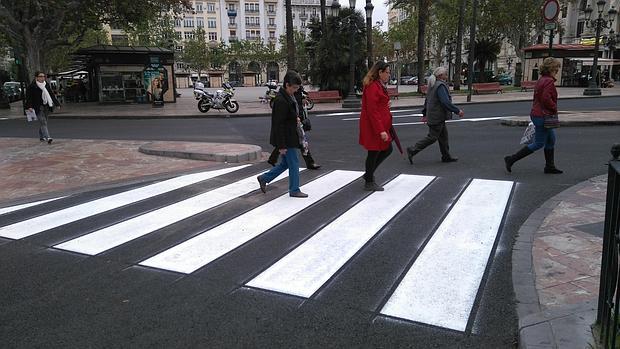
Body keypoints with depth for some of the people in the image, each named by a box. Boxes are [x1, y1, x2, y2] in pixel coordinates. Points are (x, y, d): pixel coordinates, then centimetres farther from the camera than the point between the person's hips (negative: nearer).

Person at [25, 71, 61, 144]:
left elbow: (51, 95, 15)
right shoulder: (32, 86, -5)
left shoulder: (46, 85, 12)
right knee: (43, 122, -14)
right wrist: (29, 106, -18)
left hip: (46, 107, 6)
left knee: (43, 122, 15)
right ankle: (47, 138, -23)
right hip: (38, 107, -6)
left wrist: (57, 104, 9)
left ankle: (41, 137, 29)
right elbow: (28, 97, -7)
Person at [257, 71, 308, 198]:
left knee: (285, 163, 18)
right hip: (286, 140, -10)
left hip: (290, 137, 10)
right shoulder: (281, 101, -22)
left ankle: (264, 178, 29)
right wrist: (281, 145, -22)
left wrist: (295, 119, 3)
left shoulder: (289, 97, 9)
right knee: (294, 164, 1)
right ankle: (294, 190, 15)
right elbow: (278, 124, -22)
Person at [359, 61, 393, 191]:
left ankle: (369, 174, 29)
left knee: (387, 149, 16)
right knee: (374, 153, 1)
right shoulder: (372, 87, -20)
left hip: (381, 125, 11)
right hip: (373, 126, -11)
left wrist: (386, 105, 7)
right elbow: (372, 111, -24)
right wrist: (381, 131, -25)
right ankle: (369, 183, 17)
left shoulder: (379, 86, 14)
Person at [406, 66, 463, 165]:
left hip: (433, 115, 10)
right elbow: (446, 102, -26)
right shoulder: (441, 86, -18)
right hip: (437, 117, -10)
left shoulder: (433, 85, 13)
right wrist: (457, 111, -20)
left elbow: (427, 100, 19)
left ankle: (446, 156, 22)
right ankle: (412, 150, -1)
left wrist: (425, 114, 24)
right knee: (432, 137, -4)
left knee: (443, 136, 15)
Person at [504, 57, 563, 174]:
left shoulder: (541, 80, 14)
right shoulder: (549, 81, -16)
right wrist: (555, 109, -12)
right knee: (538, 143, -3)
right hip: (543, 116, -11)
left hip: (537, 114, 11)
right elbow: (546, 98, -26)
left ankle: (550, 166, 23)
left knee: (551, 140, 17)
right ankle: (511, 159, -3)